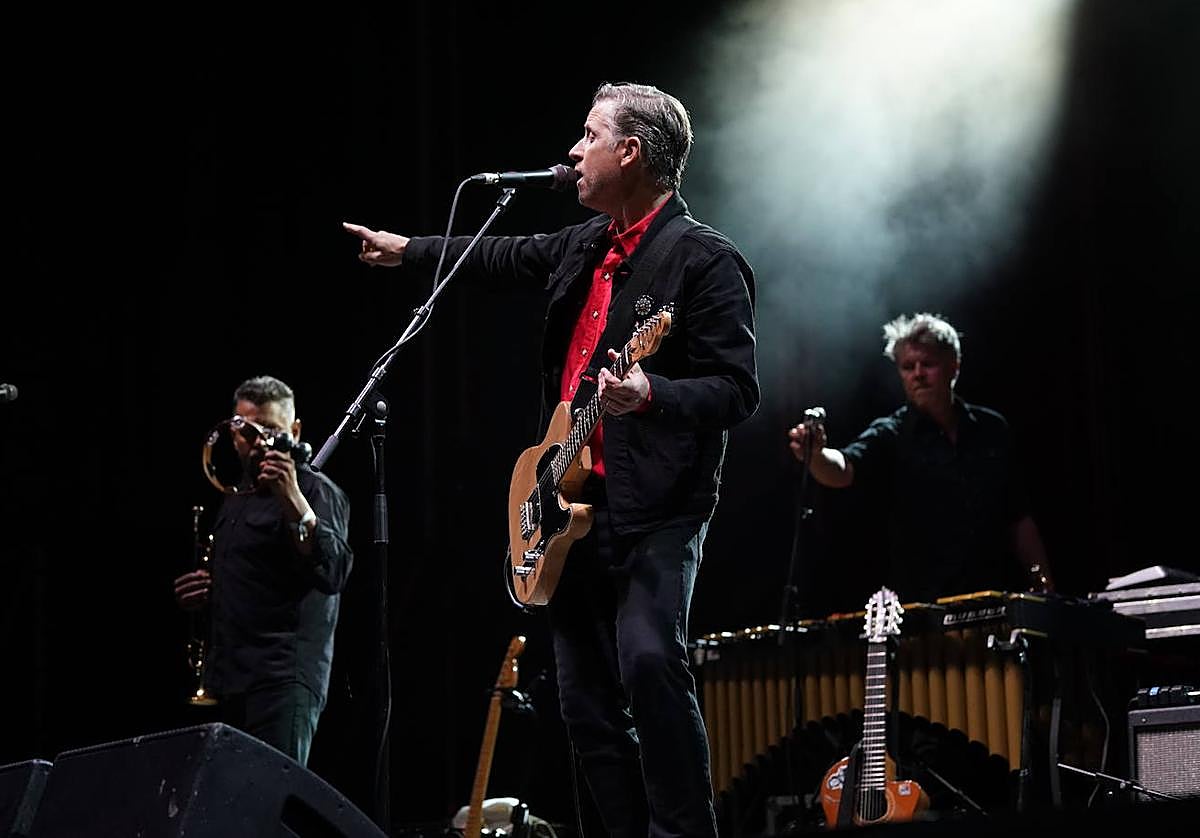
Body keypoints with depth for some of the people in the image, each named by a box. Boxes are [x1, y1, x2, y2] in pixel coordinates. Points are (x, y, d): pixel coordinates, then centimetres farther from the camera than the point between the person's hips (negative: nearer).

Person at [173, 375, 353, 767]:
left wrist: (293, 500, -28)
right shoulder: (235, 500, 23)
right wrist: (206, 593, 14)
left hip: (283, 679, -8)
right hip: (231, 682, 8)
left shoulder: (316, 491, -3)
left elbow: (333, 574, -19)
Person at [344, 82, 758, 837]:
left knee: (649, 661, -26)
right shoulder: (585, 245, 15)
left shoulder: (704, 260, -10)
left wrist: (649, 394, -30)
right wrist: (406, 251, 43)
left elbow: (737, 392, -14)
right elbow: (505, 255, 34)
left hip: (654, 508, -9)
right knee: (589, 701, 7)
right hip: (572, 505, 9)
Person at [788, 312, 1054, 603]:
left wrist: (1044, 587, 9)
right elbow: (842, 470, -21)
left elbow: (1019, 518, 15)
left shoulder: (991, 430, 11)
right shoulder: (890, 436, 0)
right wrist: (815, 455, -43)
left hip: (999, 600, 3)